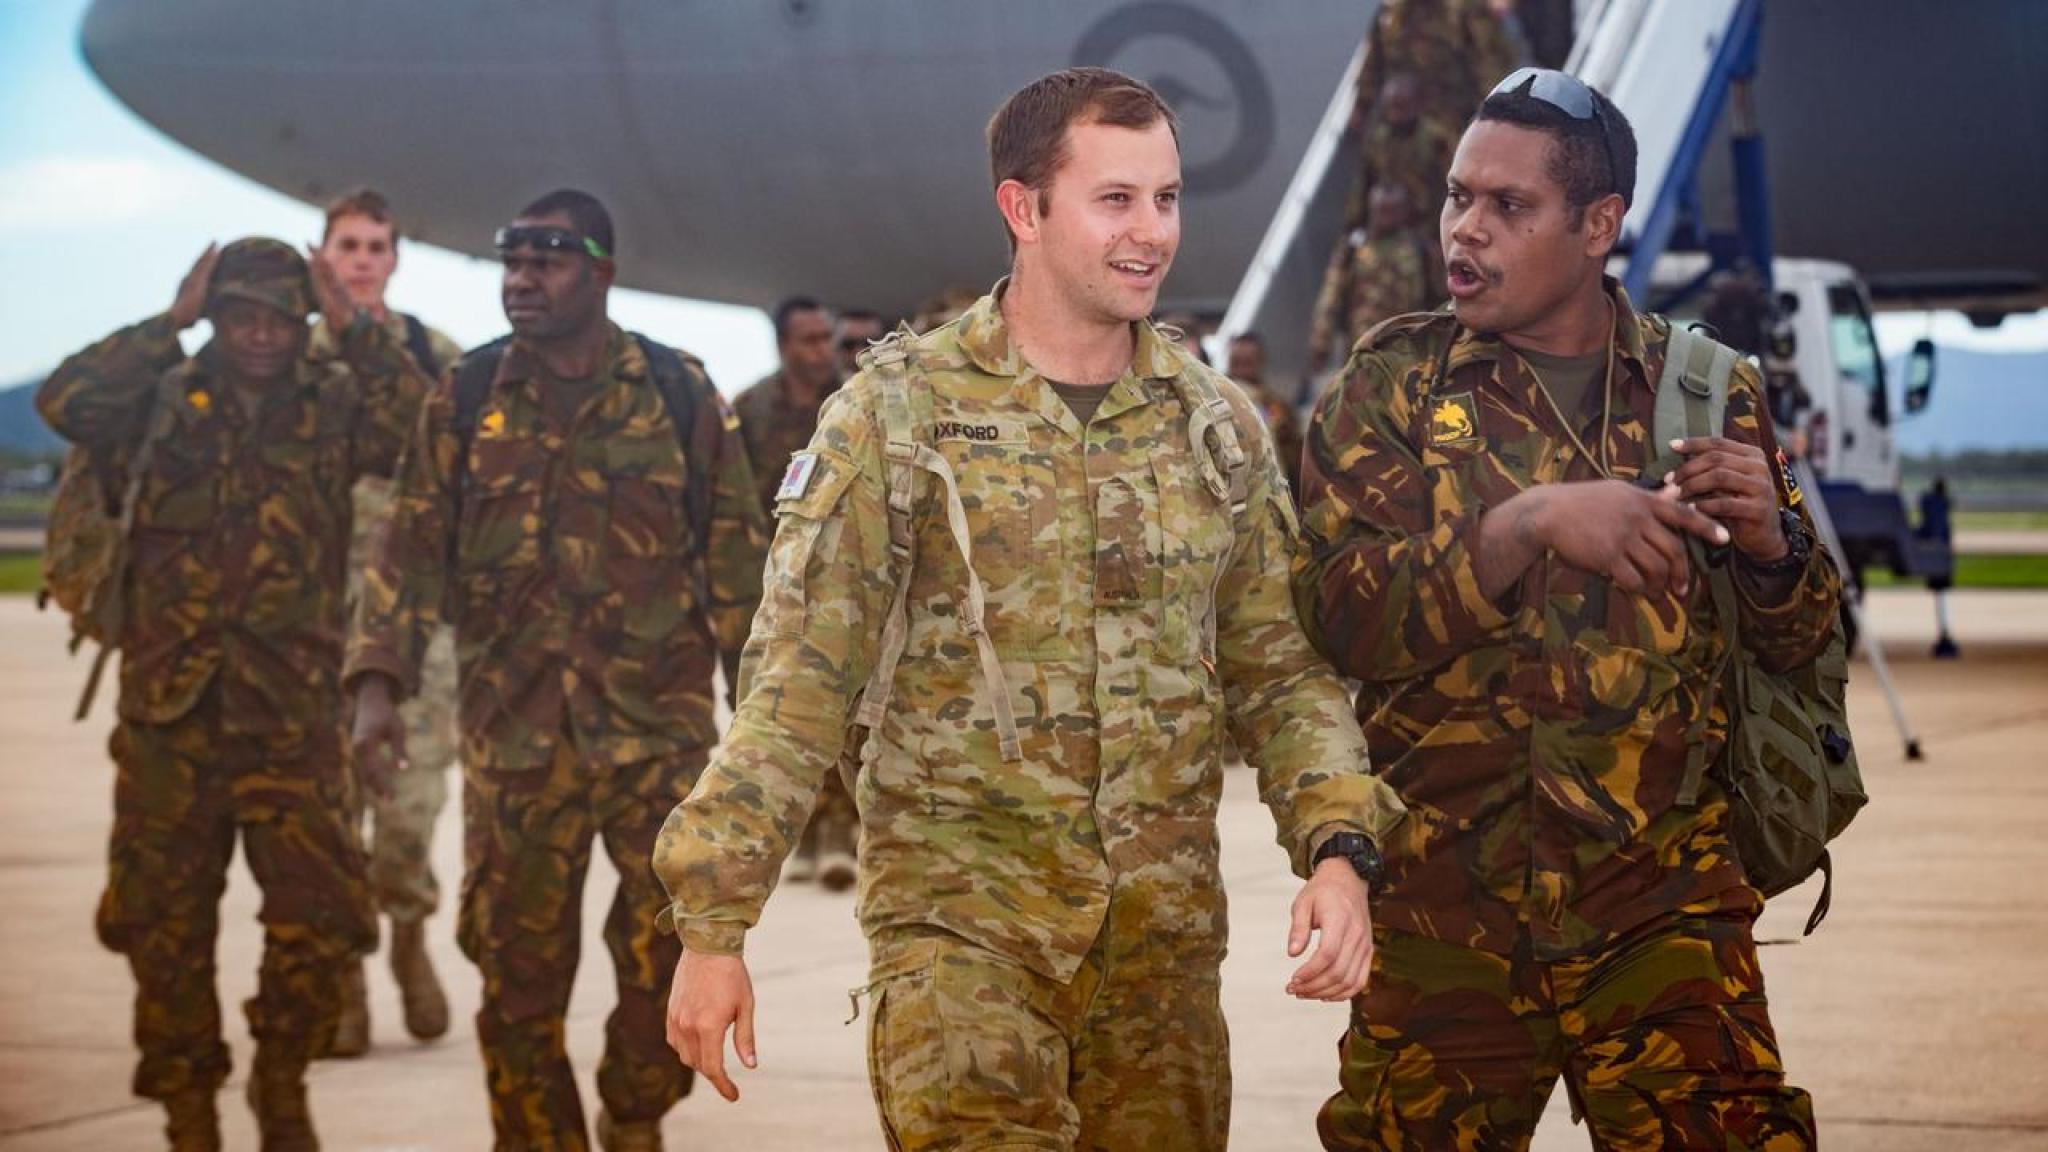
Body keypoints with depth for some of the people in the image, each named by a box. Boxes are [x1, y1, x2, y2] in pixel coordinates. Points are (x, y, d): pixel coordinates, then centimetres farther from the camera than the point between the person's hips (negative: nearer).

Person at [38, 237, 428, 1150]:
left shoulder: (332, 406, 5)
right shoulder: (163, 401, 6)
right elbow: (65, 403, -12)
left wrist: (354, 328, -13)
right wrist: (168, 324, -11)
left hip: (290, 711, -1)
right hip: (168, 706, 1)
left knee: (319, 912, -6)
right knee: (163, 921, 6)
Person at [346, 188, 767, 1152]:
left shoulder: (680, 395, 3)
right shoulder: (465, 403, 5)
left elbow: (735, 553, 6)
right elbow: (412, 550, 4)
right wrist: (378, 685, -7)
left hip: (661, 725, -1)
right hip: (514, 736, 1)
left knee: (672, 955, -1)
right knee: (518, 972, 5)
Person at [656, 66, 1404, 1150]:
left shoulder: (1217, 427, 8)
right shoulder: (901, 411, -5)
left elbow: (1280, 671, 12)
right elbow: (796, 683, -6)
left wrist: (1337, 848, -5)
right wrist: (713, 926, -10)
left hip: (1166, 933, 4)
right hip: (963, 923, -4)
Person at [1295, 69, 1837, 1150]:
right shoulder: (1390, 389, 3)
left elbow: (1792, 642, 12)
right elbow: (1343, 616, -10)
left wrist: (1769, 538, -10)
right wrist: (1529, 524, -24)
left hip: (1662, 902, 1)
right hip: (1440, 909, 0)